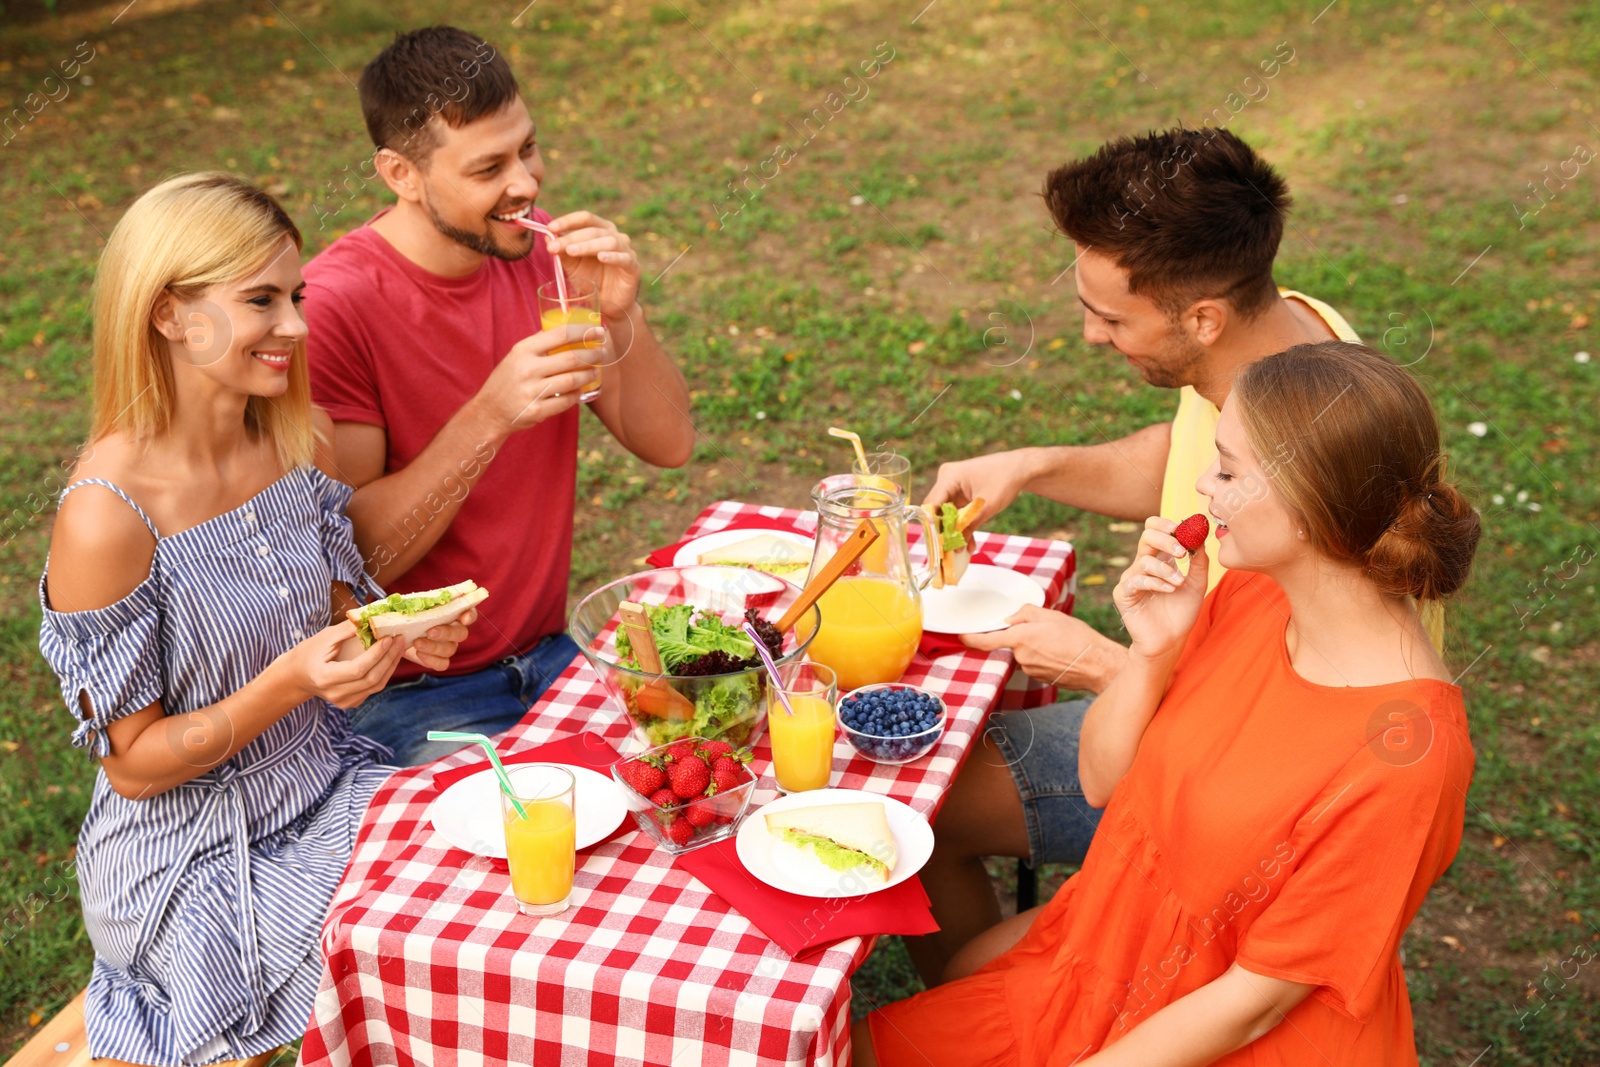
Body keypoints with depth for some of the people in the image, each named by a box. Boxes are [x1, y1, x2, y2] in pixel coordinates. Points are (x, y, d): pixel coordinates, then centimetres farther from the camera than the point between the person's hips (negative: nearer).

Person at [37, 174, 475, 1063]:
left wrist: (399, 640, -12)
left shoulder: (302, 438, -4)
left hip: (327, 789, 7)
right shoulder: (108, 516, -24)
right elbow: (134, 765, -16)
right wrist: (290, 682, -29)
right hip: (191, 864, -6)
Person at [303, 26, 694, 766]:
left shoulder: (537, 252, 0)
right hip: (406, 700, -6)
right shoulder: (330, 307, -18)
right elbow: (349, 557, -21)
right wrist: (488, 419, -30)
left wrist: (621, 317, -17)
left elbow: (668, 445, 1)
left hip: (547, 655, 6)